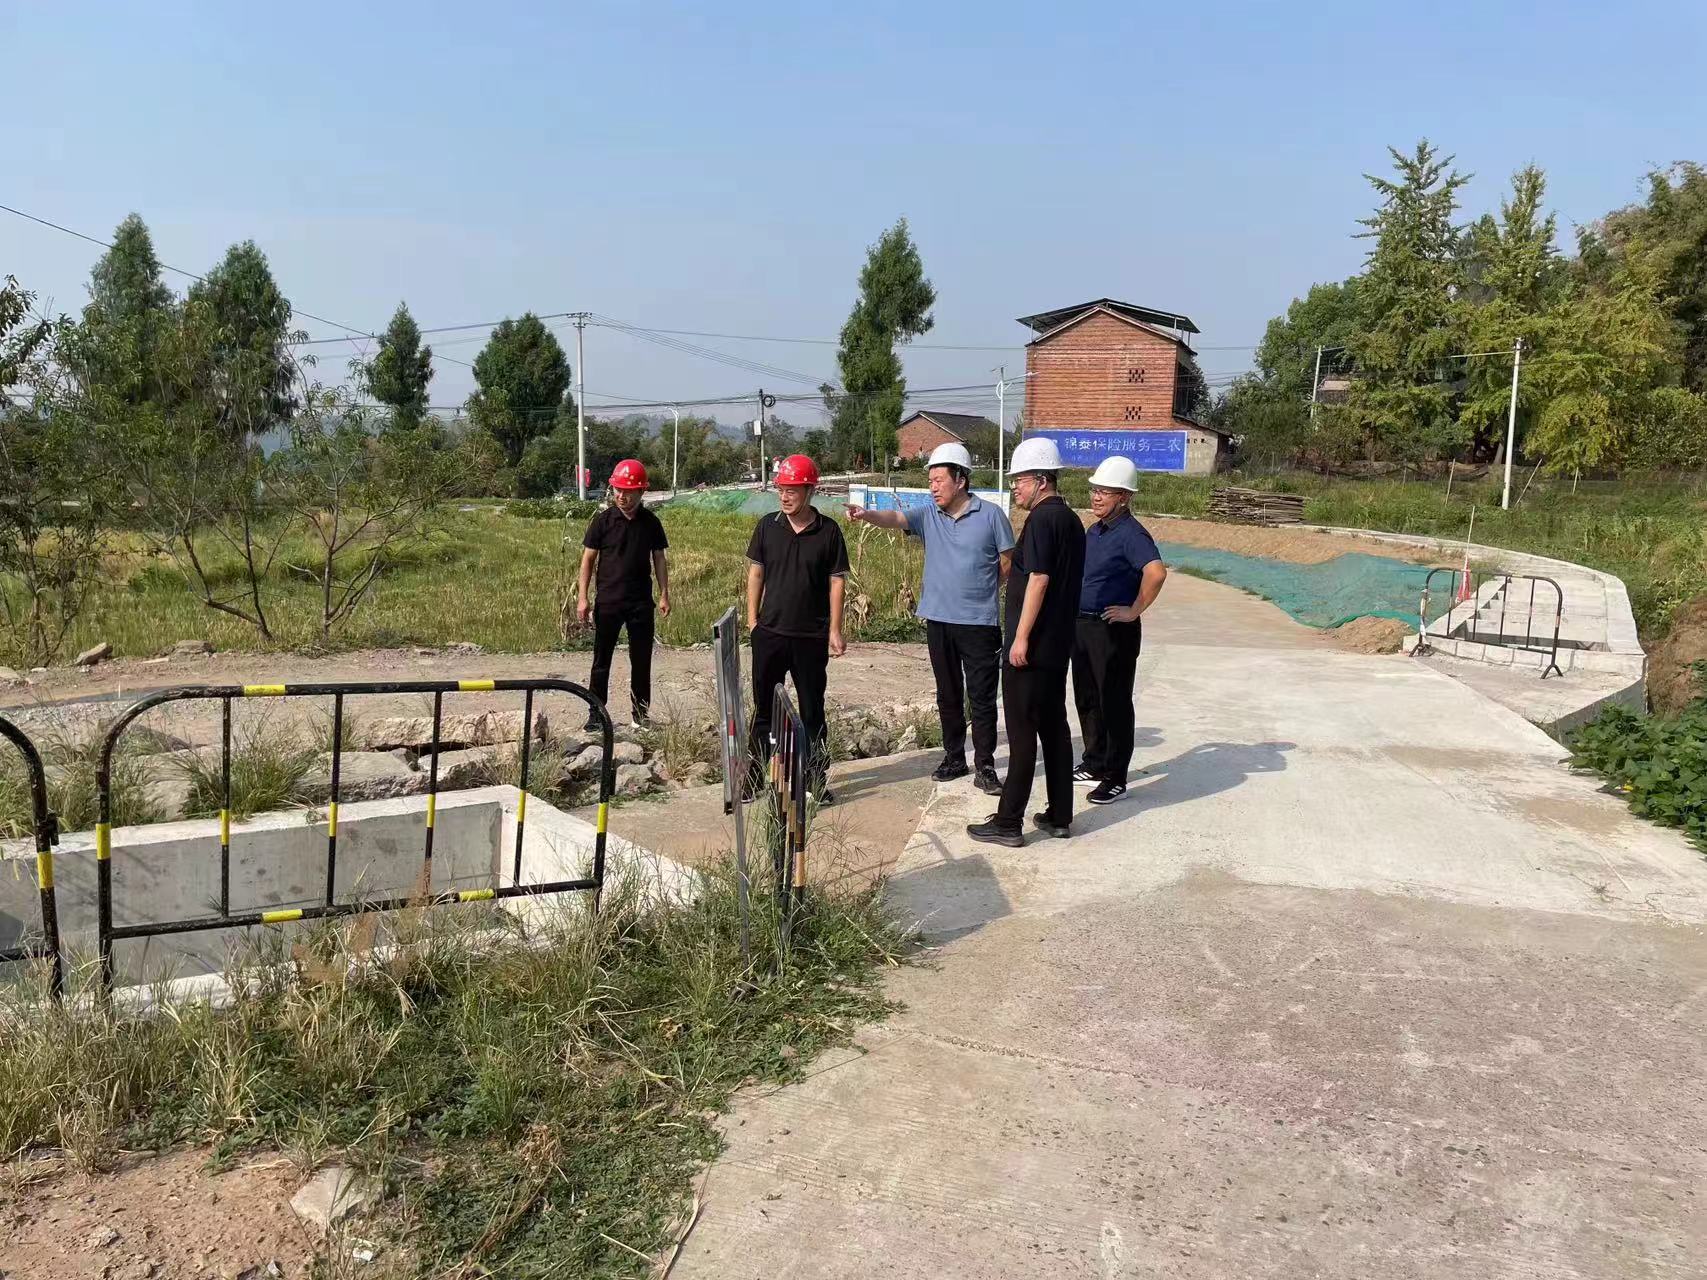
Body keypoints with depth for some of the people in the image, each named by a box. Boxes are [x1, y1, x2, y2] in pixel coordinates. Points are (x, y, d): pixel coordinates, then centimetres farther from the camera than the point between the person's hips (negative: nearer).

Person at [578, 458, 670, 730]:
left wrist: (664, 595, 2)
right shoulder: (602, 521, -3)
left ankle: (641, 711, 19)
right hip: (608, 602, -1)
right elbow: (588, 558, 0)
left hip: (641, 603, 2)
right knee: (602, 659, 4)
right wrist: (583, 597, -5)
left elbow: (659, 559, 8)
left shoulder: (651, 523, 2)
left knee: (641, 659, 8)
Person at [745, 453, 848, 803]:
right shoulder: (767, 526, 2)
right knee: (763, 708, 9)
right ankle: (753, 776, 17)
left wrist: (834, 630, -5)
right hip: (769, 632, 2)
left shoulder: (829, 531, -3)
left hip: (811, 637, -2)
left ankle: (817, 778, 17)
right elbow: (755, 573, 7)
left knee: (812, 710, 8)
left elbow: (837, 581, -1)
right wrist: (752, 620, 3)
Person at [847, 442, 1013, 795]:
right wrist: (866, 514, -35)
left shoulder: (991, 515, -5)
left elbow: (1008, 564, 2)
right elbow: (894, 518, -15)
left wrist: (981, 591, 4)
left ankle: (985, 767, 8)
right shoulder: (928, 515, 3)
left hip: (979, 622, -4)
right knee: (948, 695, 14)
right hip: (938, 620, 4)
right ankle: (953, 757, 27)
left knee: (982, 697, 1)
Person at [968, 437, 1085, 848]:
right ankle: (1059, 816, 19)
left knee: (1022, 732, -5)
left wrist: (1021, 637, -20)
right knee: (1055, 727, 13)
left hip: (1032, 645, -9)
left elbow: (1038, 579, -21)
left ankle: (1008, 823, 1)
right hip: (1058, 644, 9)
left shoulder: (1041, 519, -15)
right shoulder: (1071, 519, 13)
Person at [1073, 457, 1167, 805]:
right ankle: (1094, 766, 31)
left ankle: (1115, 779, 8)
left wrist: (1134, 610, -24)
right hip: (1082, 626, 9)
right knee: (1087, 700, 17)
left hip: (1113, 630, -9)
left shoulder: (1130, 534, -16)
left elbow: (1156, 572, -33)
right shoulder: (1094, 531, 12)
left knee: (1114, 704, -1)